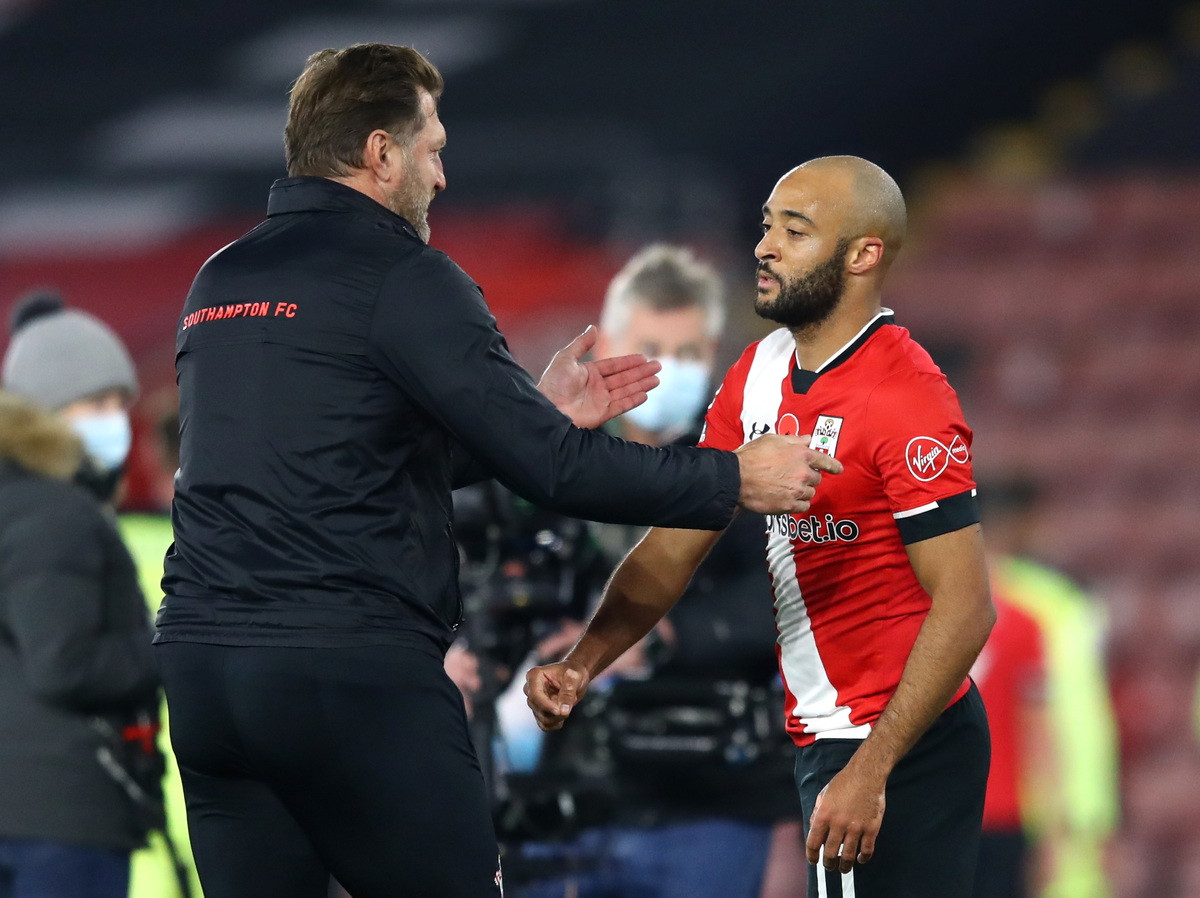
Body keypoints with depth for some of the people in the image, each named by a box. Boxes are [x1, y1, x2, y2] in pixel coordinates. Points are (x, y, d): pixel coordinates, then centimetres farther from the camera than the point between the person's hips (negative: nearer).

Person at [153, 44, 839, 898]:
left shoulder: (219, 282, 18)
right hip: (354, 670, -7)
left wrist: (539, 412, 27)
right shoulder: (400, 275, -6)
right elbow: (552, 469, -10)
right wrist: (735, 480, 1)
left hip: (201, 667, 7)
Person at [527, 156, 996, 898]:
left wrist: (869, 772, -25)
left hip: (901, 744, -8)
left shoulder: (904, 397, -17)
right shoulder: (760, 374, 8)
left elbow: (965, 606, -20)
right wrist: (582, 665, -5)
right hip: (826, 735, 8)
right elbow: (675, 546, 11)